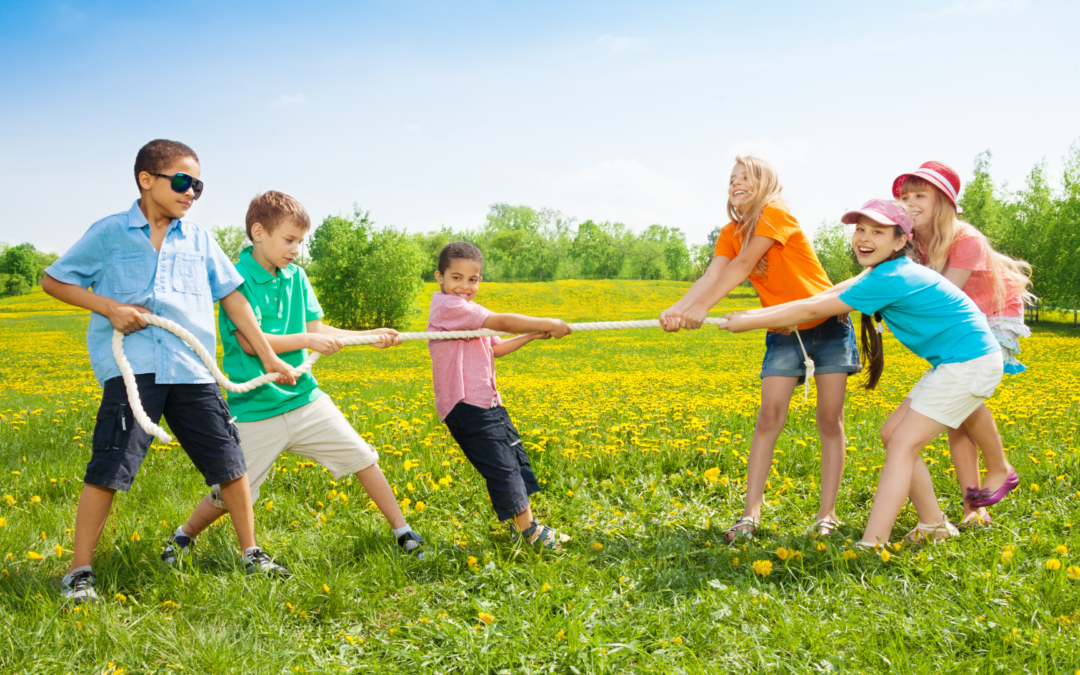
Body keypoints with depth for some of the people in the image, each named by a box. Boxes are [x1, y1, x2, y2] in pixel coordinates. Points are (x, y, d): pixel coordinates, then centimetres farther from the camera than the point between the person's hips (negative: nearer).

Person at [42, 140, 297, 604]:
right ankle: (79, 571, 5)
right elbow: (53, 280, 10)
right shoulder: (109, 233, 5)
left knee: (229, 461, 5)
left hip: (192, 371, 4)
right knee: (108, 469, -8)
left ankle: (251, 553, 21)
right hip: (131, 368, -3)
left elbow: (233, 299, 16)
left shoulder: (199, 239, 14)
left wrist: (269, 358, 14)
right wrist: (109, 307, -6)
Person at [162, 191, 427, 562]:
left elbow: (316, 329, 9)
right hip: (256, 409, -5)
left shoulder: (295, 277, 6)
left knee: (363, 458, 2)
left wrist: (369, 335, 0)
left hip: (305, 399, 5)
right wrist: (307, 340, -22)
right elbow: (249, 341, -21)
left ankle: (401, 531, 16)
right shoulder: (238, 280, -14)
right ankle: (184, 535, 33)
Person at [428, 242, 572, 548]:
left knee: (515, 458, 16)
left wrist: (534, 335, 14)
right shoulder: (447, 305, -14)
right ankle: (530, 531, 2)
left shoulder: (466, 314, 18)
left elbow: (495, 348, 24)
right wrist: (550, 324, -12)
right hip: (466, 407, -10)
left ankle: (525, 523, 27)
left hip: (488, 403, 10)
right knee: (502, 467, -7)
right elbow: (503, 322, -20)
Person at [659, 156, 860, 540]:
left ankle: (827, 515, 6)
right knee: (768, 418, -5)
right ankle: (750, 516, -5)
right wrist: (677, 309, -30)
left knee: (830, 420, -1)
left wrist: (701, 308, -34)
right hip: (783, 334, 5)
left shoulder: (776, 214, -15)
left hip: (828, 325, -5)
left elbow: (742, 267, -25)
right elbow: (713, 275, -12)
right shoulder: (731, 234, 5)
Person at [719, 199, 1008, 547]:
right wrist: (759, 315, 5)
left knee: (902, 444, -13)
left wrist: (747, 322, -9)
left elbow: (812, 310, -16)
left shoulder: (889, 279, -21)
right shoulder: (888, 271, 9)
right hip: (952, 364, 10)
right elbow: (830, 294, 11)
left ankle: (871, 546, -17)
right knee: (892, 435, 10)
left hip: (971, 362, -10)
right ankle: (934, 526, 17)